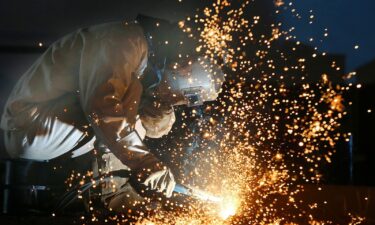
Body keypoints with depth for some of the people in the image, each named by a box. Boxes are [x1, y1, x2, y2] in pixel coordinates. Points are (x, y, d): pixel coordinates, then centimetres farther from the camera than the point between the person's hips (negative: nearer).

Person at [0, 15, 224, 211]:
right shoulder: (126, 40, -18)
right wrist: (144, 161, -30)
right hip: (31, 127, -9)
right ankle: (112, 191, -15)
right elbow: (103, 104, -32)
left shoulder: (147, 63, 11)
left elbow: (152, 127, 11)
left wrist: (163, 100, -8)